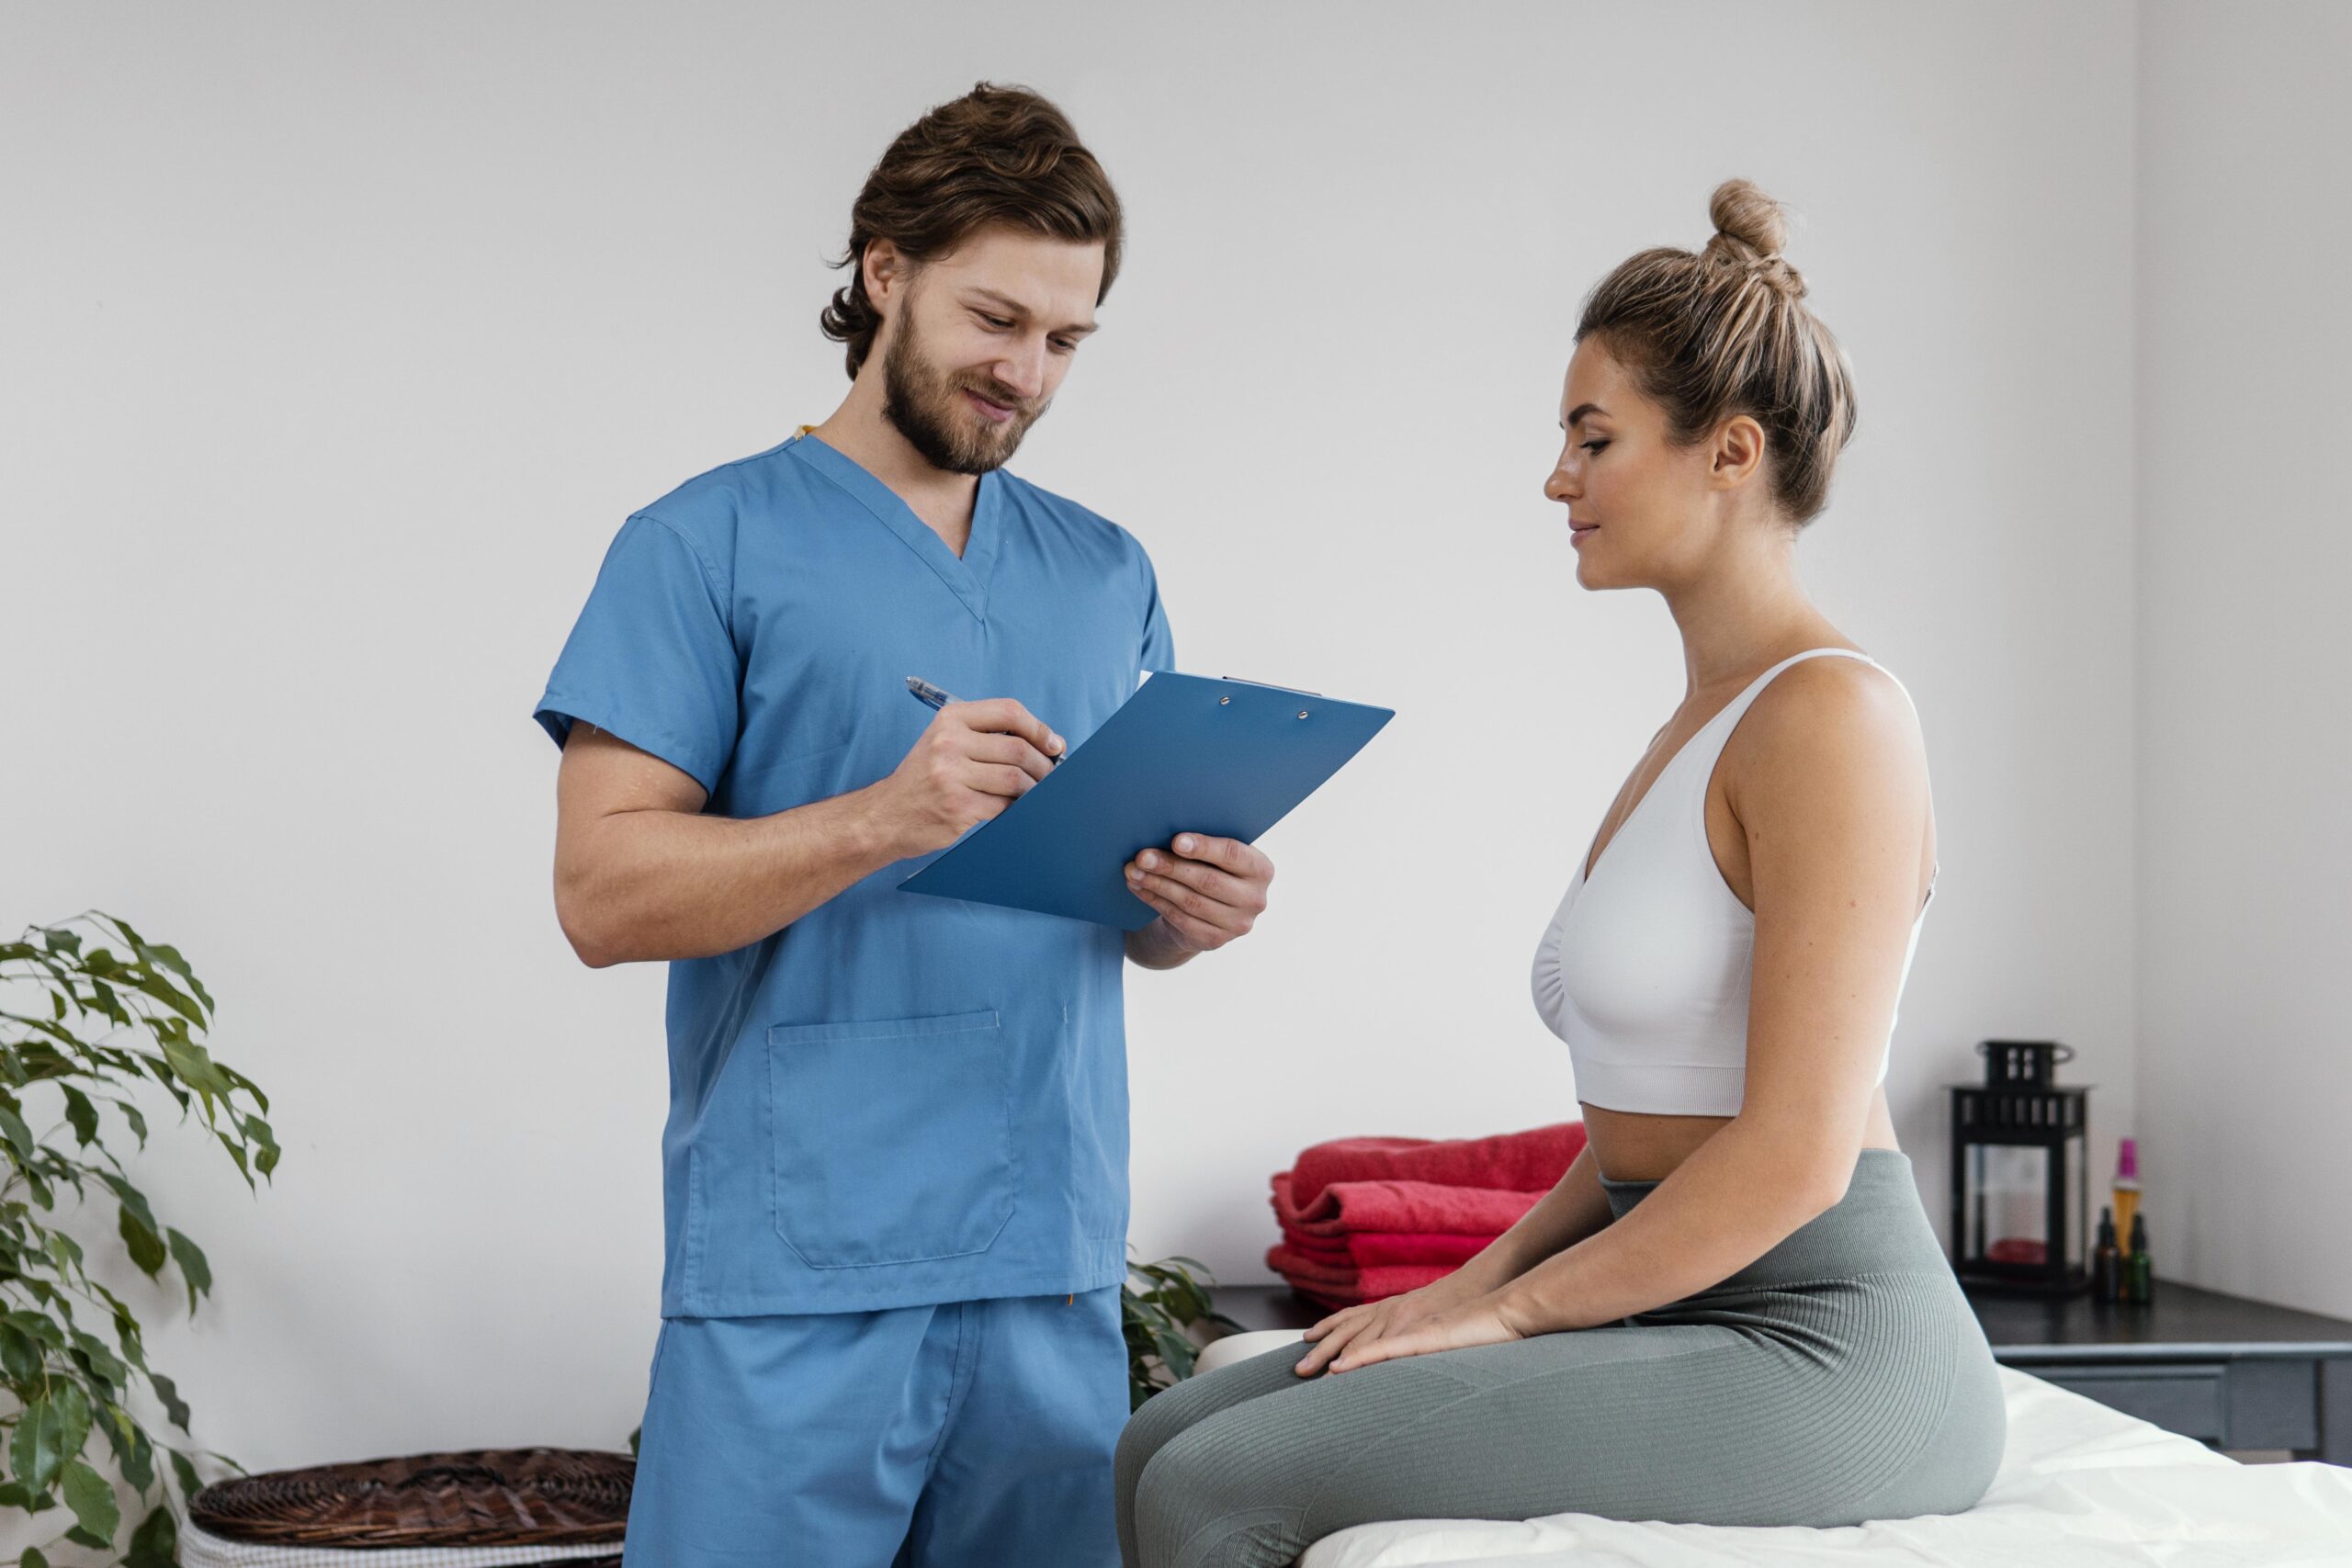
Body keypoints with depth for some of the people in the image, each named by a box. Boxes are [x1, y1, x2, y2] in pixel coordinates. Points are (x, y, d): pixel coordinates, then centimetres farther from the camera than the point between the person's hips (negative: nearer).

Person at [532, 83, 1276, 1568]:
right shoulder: (706, 546, -1)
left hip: (1059, 1266, 5)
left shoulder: (1109, 574, 15)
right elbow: (604, 892, -9)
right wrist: (884, 820, -22)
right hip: (800, 1280, -4)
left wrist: (1193, 907, -4)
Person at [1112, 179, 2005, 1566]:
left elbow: (1797, 1151, -20)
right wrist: (1480, 1281, 6)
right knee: (1161, 1449, 0)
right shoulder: (1705, 724, 16)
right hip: (1679, 1322, 9)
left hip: (1819, 1351, -9)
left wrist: (1510, 1309, -12)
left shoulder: (1832, 714, -14)